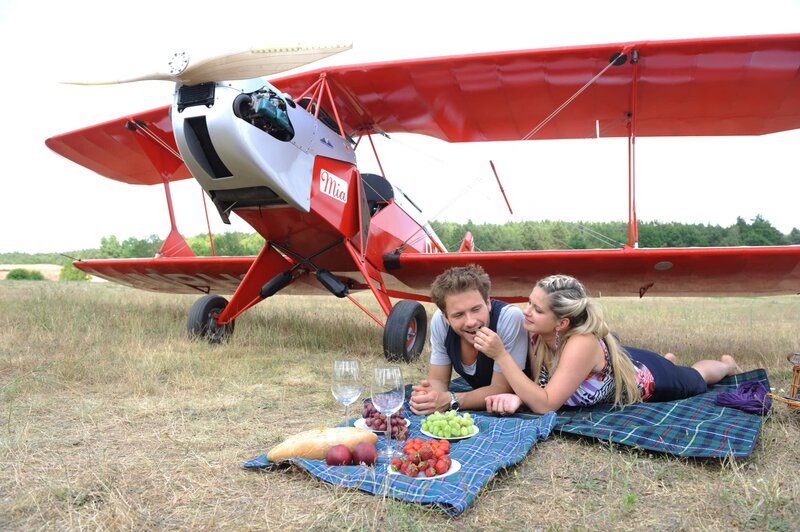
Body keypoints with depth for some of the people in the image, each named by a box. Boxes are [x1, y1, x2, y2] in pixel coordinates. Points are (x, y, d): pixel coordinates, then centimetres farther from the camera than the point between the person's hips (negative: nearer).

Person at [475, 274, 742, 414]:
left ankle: (726, 363, 61)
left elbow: (545, 405, -49)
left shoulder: (581, 344, -47)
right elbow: (538, 387, -18)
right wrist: (516, 397, -41)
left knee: (696, 379, 27)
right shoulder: (536, 334, -29)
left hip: (647, 378, -4)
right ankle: (668, 359, 64)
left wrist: (501, 355, -54)